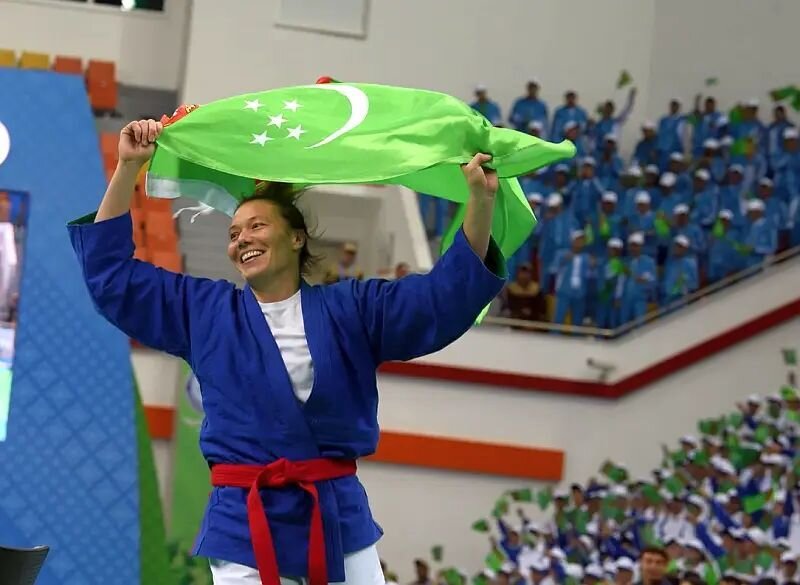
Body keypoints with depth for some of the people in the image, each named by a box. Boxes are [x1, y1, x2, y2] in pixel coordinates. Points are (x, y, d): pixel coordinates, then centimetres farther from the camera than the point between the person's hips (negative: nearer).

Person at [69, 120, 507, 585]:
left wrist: (482, 200, -13)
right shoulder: (205, 311, 9)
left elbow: (447, 294, 1)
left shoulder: (351, 309, 7)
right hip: (245, 524, 0)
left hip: (338, 517, 1)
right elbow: (110, 273, 10)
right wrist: (129, 167, 2)